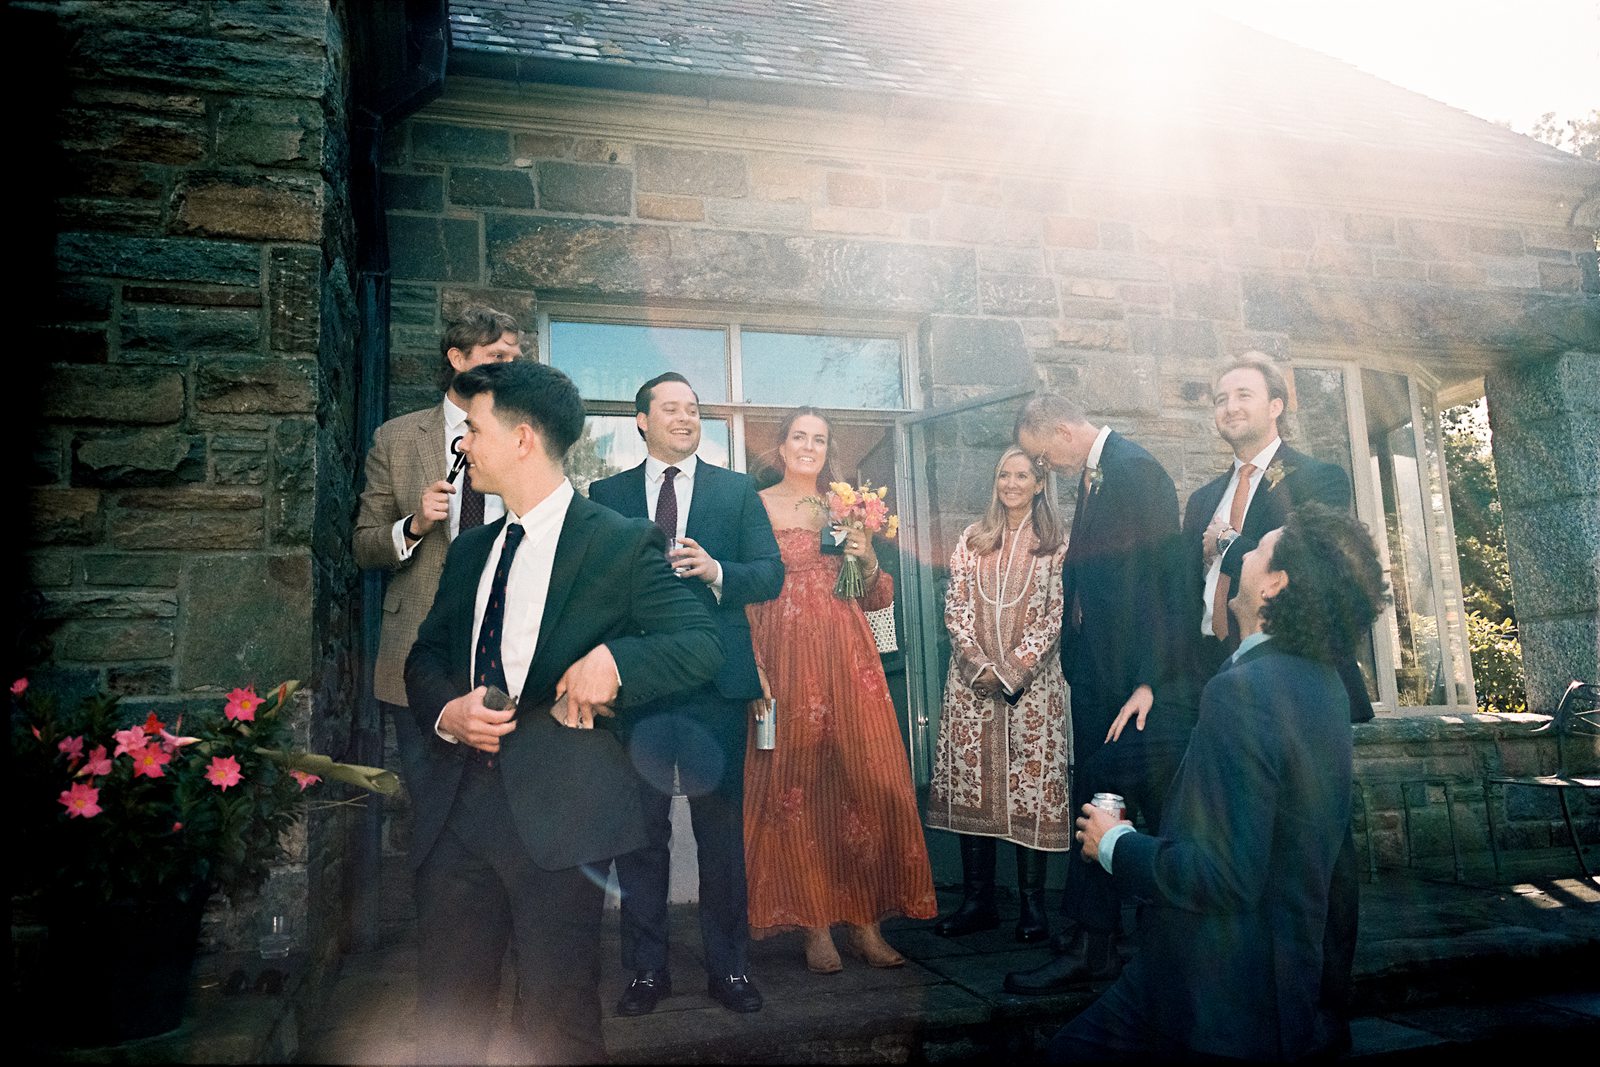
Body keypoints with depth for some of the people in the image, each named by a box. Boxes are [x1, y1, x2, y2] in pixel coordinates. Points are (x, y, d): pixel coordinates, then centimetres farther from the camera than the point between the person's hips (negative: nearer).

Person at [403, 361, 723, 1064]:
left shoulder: (622, 544, -3)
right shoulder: (471, 551, 16)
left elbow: (702, 645, -7)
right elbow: (425, 656, 20)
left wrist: (613, 656, -25)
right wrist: (445, 712, -2)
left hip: (557, 815, -5)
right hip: (455, 809, 6)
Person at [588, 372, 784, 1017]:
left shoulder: (737, 490, 10)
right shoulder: (606, 495, 11)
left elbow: (771, 574, 2)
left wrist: (714, 570, -14)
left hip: (715, 680, 0)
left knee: (721, 825, 7)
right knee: (640, 828, 8)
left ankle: (727, 967, 20)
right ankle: (647, 969, 21)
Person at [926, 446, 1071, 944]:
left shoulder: (1056, 544, 2)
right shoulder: (972, 539, 10)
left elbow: (1056, 615, -4)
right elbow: (955, 608, 4)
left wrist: (1014, 668, -11)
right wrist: (980, 666, -8)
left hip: (1033, 683, -3)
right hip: (972, 682, 3)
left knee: (1032, 787, -1)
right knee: (970, 783, 4)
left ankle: (1033, 903, 11)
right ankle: (976, 899, 14)